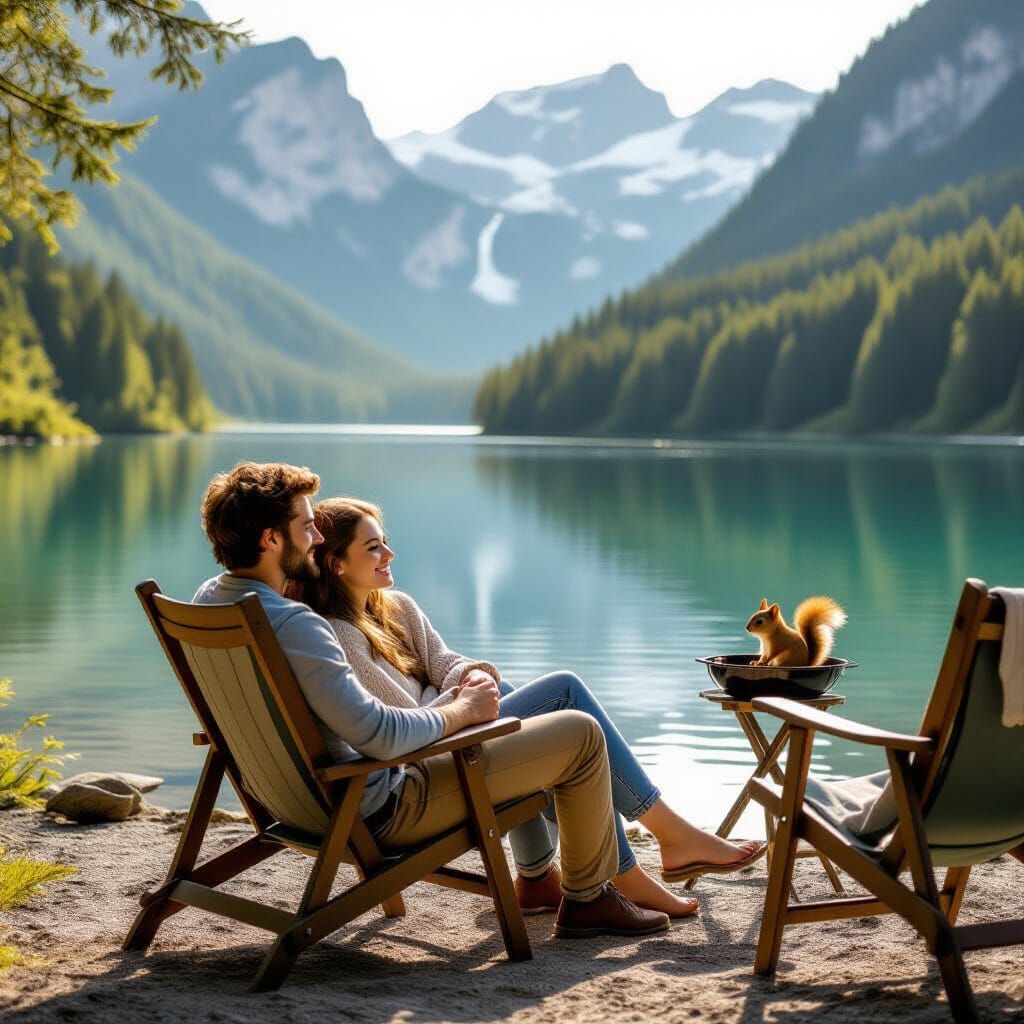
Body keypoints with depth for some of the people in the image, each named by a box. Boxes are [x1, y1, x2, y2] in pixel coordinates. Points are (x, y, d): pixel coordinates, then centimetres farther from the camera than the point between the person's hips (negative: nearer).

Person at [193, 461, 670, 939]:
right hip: (381, 810, -11)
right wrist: (463, 709, -13)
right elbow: (381, 735, -31)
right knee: (581, 734, -3)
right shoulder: (291, 625, -31)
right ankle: (588, 898, 17)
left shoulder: (208, 599, 0)